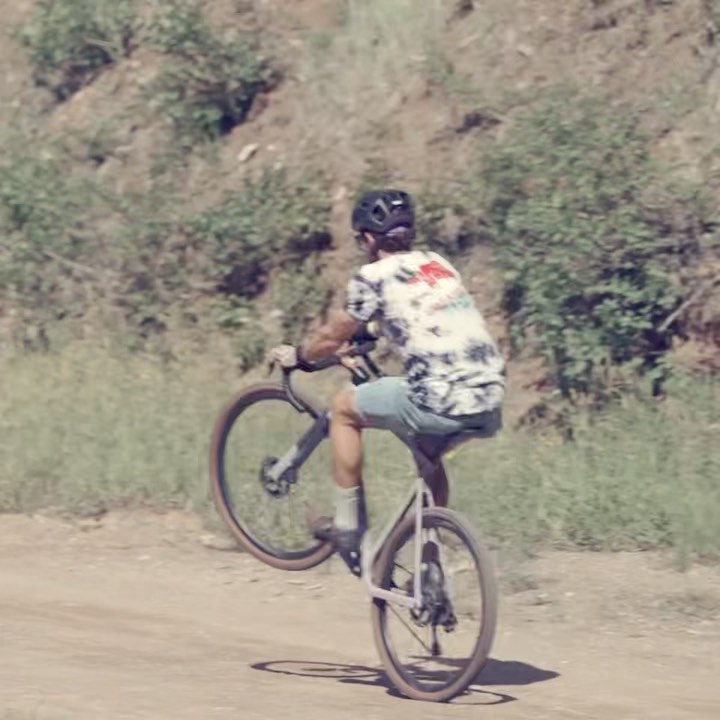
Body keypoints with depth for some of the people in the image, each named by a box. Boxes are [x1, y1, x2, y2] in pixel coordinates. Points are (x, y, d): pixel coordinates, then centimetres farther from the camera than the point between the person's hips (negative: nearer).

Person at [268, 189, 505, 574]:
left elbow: (331, 338, 12)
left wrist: (294, 355, 33)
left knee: (344, 407, 15)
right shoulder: (439, 264, 20)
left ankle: (348, 528, 20)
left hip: (441, 404, -7)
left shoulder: (373, 277, 0)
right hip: (490, 403, 7)